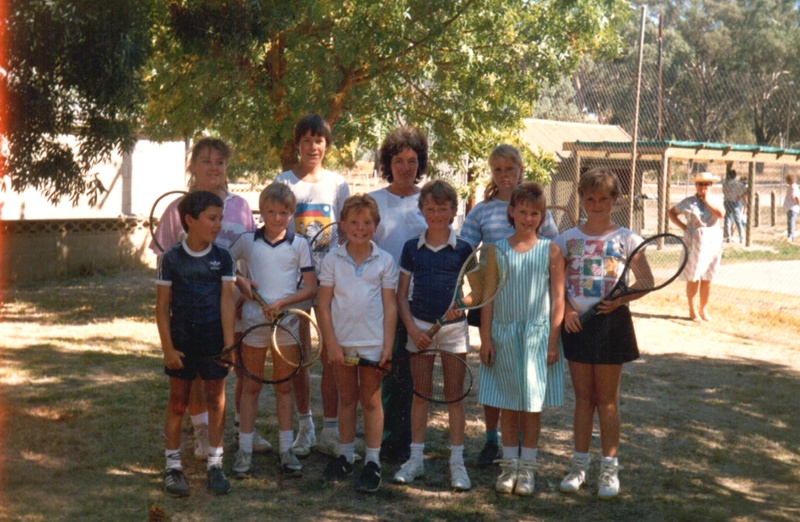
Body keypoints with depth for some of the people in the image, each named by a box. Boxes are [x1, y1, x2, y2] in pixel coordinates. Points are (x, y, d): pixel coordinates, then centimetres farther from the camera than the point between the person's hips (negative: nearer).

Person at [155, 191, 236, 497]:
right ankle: (172, 466, 16)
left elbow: (227, 301, -3)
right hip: (182, 337, -1)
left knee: (216, 400, 7)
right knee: (178, 402, 6)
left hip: (214, 337, 1)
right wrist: (168, 348, -8)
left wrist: (229, 343, -8)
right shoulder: (172, 258, -5)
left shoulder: (223, 257, 0)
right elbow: (162, 306, -3)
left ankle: (215, 464, 17)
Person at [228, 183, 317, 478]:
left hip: (286, 321, 0)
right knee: (251, 386, 6)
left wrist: (282, 302, -15)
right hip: (253, 320, 0)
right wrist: (240, 282, -6)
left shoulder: (299, 244, 1)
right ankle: (244, 451, 11)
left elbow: (311, 288, -2)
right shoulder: (247, 241, 2)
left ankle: (286, 450, 15)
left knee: (284, 386, 8)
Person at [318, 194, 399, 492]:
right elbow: (324, 305, 0)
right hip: (342, 342, 1)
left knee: (371, 400, 5)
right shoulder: (333, 260, 0)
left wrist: (388, 345, -5)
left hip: (373, 342, -1)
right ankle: (345, 457, 22)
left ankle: (372, 463, 10)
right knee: (346, 398, 12)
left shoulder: (384, 261, 0)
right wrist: (331, 343, -7)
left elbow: (390, 306, 0)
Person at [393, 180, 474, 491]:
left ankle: (457, 462, 8)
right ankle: (416, 459, 15)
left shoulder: (463, 250, 0)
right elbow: (401, 294, 5)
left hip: (454, 328, -1)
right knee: (420, 394, 7)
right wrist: (411, 328, -6)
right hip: (420, 327, 1)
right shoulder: (412, 248, 4)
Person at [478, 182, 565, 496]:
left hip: (537, 337, -1)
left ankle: (527, 467, 15)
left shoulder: (551, 252, 0)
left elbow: (558, 299, -1)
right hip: (503, 335, 1)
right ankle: (509, 464, 18)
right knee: (507, 405, 8)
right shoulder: (497, 251, 3)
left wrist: (553, 341, -6)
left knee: (532, 405, 4)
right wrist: (485, 339, -2)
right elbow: (488, 298, 4)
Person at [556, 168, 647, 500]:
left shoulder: (625, 239, -1)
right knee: (583, 396, 9)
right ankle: (580, 465, 17)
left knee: (607, 398, 5)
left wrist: (622, 299, -15)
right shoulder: (568, 239, 4)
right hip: (576, 322, 2)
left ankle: (610, 468, 13)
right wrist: (566, 310, -9)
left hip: (611, 321, -2)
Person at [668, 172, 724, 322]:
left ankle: (703, 310, 18)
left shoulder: (714, 201, 7)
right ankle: (692, 310, 9)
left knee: (707, 278, 8)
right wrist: (683, 226, -5)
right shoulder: (689, 202, 1)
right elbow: (672, 213, 7)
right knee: (693, 278, -2)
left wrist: (707, 200, -7)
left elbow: (720, 214, -11)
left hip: (713, 242, 3)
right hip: (695, 241, -3)